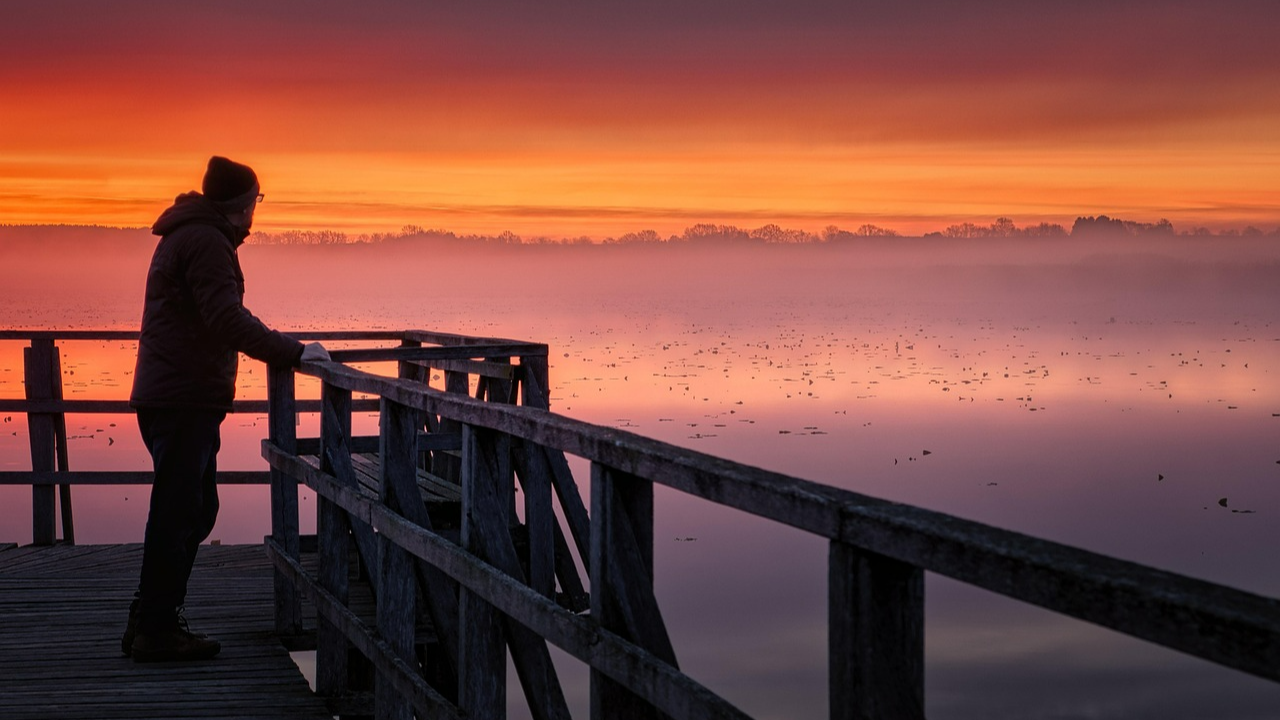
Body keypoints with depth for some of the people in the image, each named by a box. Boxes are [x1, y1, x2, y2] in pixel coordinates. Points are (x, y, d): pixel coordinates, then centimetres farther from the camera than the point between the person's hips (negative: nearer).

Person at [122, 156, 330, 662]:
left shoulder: (185, 236, 21)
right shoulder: (206, 242, -13)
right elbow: (228, 320, -23)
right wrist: (295, 353, -20)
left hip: (171, 396, 11)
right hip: (186, 398, -11)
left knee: (194, 509, 15)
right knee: (178, 512, -6)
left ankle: (148, 623, 20)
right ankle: (157, 631, -2)